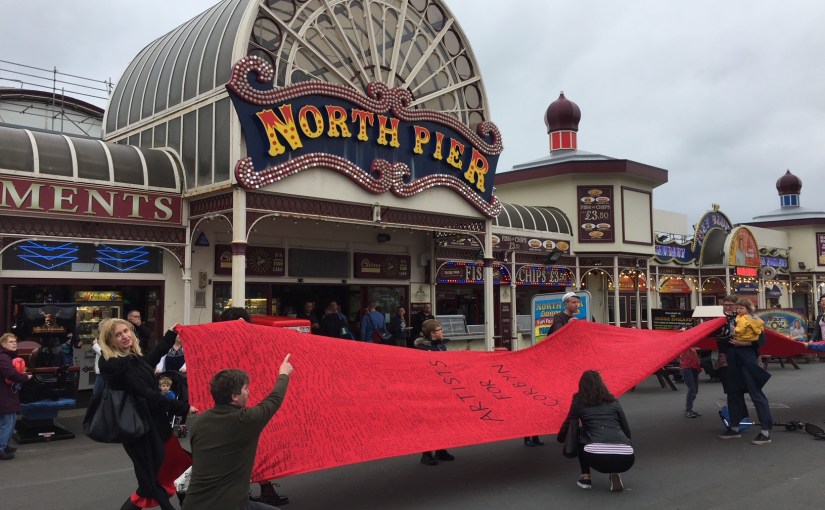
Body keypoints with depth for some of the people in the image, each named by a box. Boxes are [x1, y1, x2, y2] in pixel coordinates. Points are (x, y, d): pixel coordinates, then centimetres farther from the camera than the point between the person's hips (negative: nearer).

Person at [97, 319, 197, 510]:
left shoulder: (132, 356, 5)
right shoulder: (116, 365, -21)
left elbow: (152, 359, 29)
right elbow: (147, 395, -25)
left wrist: (170, 335, 34)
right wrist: (183, 407, -23)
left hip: (153, 421, 9)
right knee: (151, 483, -2)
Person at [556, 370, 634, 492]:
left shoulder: (579, 403, 15)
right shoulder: (613, 402, 21)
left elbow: (568, 426, 26)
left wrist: (561, 438, 49)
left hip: (596, 457, -2)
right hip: (626, 460, 2)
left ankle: (585, 477, 20)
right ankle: (615, 474, 11)